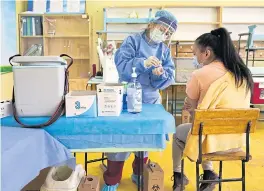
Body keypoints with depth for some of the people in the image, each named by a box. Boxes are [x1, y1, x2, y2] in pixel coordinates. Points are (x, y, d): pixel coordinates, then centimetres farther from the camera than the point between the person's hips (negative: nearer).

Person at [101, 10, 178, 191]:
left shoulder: (165, 50, 7)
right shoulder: (133, 40, -6)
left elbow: (169, 78, 0)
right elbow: (121, 64, -19)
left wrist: (160, 75, -22)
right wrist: (143, 63, -33)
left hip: (151, 99, 5)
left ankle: (139, 174, 34)